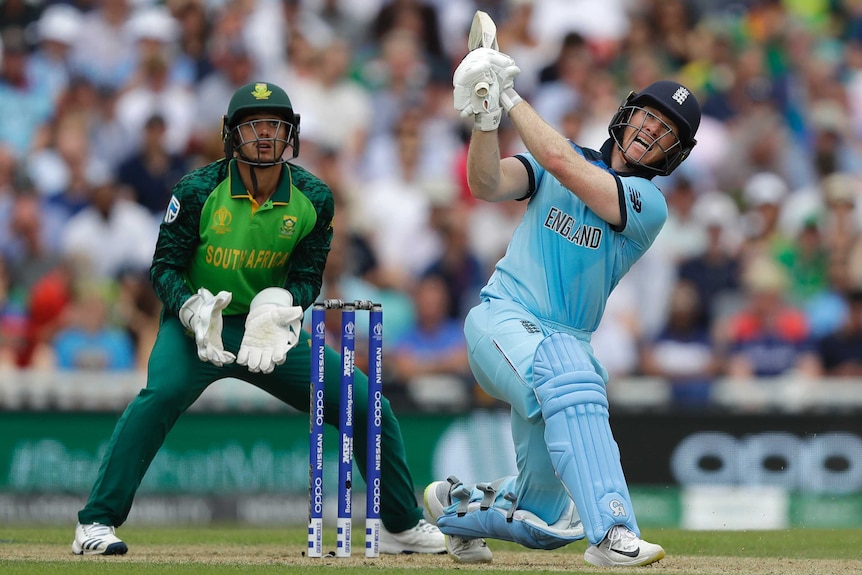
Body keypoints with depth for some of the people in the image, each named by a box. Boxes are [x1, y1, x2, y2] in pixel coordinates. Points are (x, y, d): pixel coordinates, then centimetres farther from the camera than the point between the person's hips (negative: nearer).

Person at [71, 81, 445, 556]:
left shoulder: (313, 199, -6)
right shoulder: (198, 191, -14)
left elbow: (307, 277, -2)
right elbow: (165, 267, -11)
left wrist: (279, 304, -25)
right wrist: (194, 311, -31)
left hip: (270, 327, 3)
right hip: (197, 320, -3)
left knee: (367, 404, -4)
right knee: (161, 393, -34)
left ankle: (402, 526, 17)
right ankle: (95, 524, -30)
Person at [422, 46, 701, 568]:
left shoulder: (648, 204, -1)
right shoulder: (553, 161, 8)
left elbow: (563, 164, -16)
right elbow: (486, 185, -9)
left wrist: (512, 98, -10)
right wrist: (485, 117, -24)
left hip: (566, 345, 3)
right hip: (503, 320, -3)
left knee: (544, 523, 5)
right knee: (569, 381, -37)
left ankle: (459, 505, 38)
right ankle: (613, 533, -48)